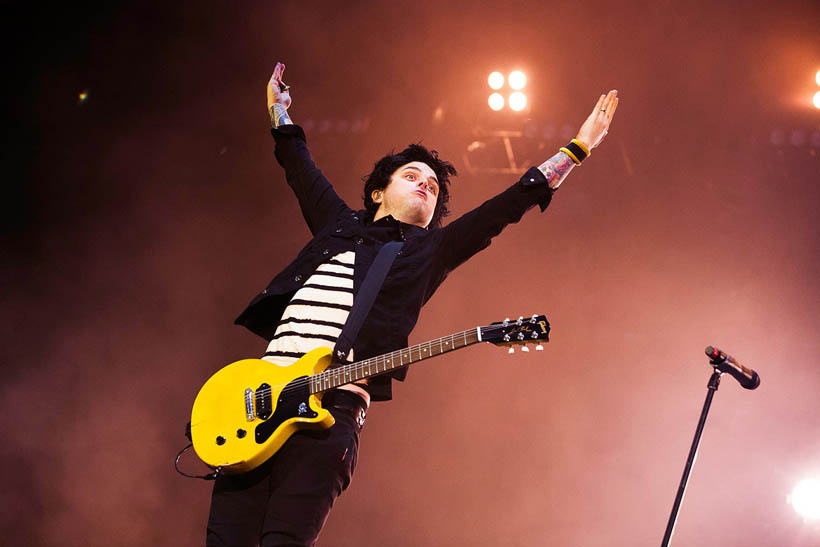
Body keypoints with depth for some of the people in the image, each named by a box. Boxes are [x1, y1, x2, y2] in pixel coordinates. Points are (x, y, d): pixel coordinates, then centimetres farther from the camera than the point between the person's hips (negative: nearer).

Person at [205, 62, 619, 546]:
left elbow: (510, 205, 16)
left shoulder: (429, 251, 19)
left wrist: (577, 148, 15)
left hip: (333, 409, -3)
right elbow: (302, 170, 43)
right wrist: (280, 113, 55)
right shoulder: (340, 226, 27)